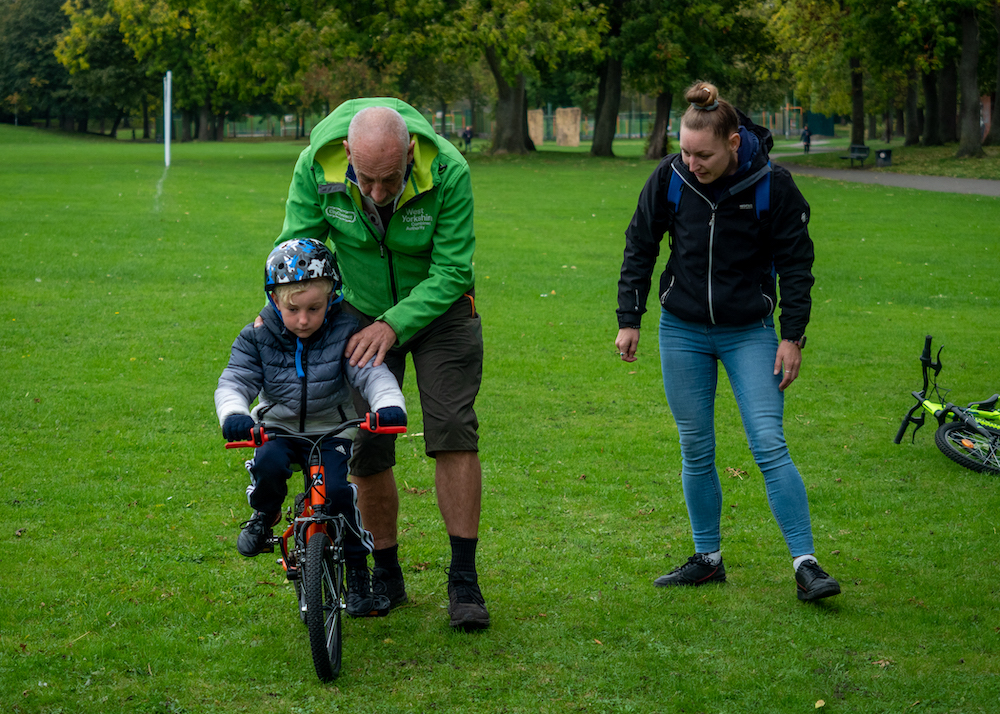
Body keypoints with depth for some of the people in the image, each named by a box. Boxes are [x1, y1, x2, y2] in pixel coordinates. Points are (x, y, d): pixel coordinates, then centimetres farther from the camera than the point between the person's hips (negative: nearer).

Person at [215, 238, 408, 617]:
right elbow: (233, 382, -14)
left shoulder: (344, 334, -11)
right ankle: (263, 515, 2)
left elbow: (373, 374, -22)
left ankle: (359, 577, -7)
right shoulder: (256, 338, -7)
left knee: (337, 491, -24)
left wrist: (389, 404, -44)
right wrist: (234, 415, -38)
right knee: (268, 464, -33)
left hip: (331, 432, -1)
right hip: (277, 429, 1)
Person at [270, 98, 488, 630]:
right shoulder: (317, 165, -25)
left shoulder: (447, 171, -30)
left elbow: (452, 271, -25)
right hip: (361, 309, 2)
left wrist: (395, 325, -35)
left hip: (437, 307, -2)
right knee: (365, 450, -1)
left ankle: (463, 581, -6)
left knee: (454, 431, -12)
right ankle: (386, 575, 16)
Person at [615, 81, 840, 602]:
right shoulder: (670, 177, -8)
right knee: (696, 451, 7)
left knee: (770, 446, -11)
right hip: (682, 331, 2)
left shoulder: (771, 184, -13)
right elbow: (639, 247, 5)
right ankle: (707, 558, 21)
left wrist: (793, 336, -7)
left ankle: (805, 562, -6)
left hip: (749, 333, -2)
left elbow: (796, 262, -4)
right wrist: (629, 319, 3)